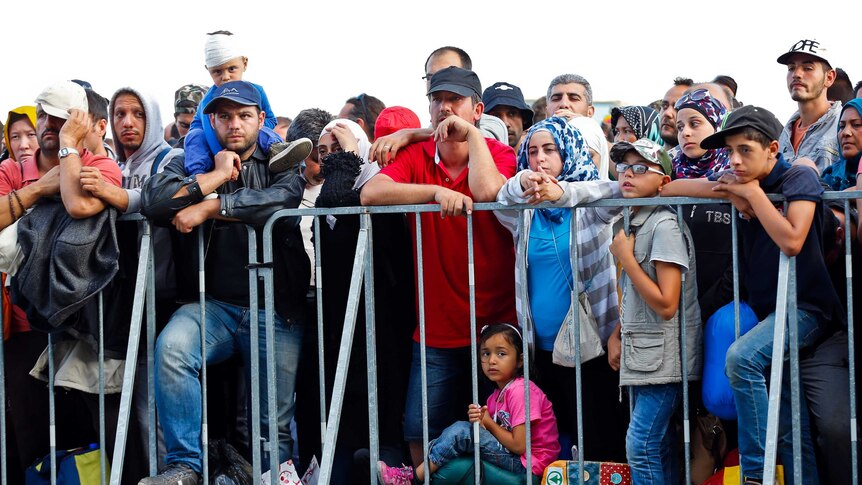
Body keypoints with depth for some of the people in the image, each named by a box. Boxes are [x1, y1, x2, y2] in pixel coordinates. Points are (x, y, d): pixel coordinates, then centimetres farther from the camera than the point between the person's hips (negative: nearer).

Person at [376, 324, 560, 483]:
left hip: (527, 463, -9)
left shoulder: (519, 391, -15)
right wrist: (480, 421, -13)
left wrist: (489, 424, -6)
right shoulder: (496, 396, 14)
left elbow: (519, 445, -20)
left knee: (461, 431, -18)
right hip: (511, 457, 9)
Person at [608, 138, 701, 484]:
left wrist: (625, 257, -15)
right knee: (659, 450, 10)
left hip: (663, 359, -9)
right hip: (641, 358, 9)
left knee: (641, 446, -12)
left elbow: (666, 304, -20)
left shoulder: (664, 226, -14)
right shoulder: (633, 225, 13)